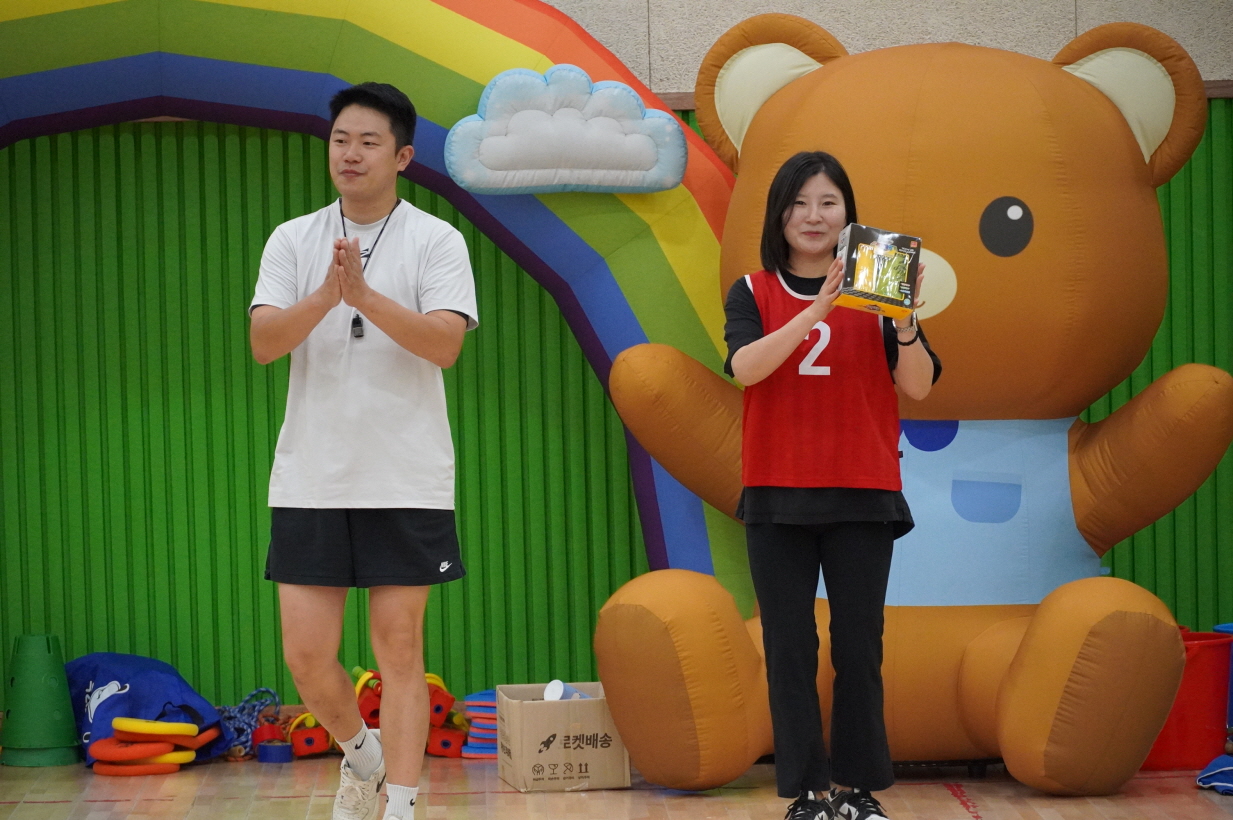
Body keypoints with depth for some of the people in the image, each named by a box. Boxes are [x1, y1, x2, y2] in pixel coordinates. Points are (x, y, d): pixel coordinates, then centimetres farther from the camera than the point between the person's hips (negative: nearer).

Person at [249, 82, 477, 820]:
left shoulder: (437, 241, 0)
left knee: (400, 649, 1)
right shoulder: (293, 240, 7)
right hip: (309, 481, 3)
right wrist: (326, 296, -22)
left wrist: (364, 294, -25)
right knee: (307, 654, 3)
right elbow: (264, 342, -6)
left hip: (408, 483, -2)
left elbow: (445, 344, -14)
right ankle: (361, 753, 30)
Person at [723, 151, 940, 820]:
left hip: (862, 494, 0)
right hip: (778, 496, 0)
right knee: (790, 648, 1)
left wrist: (905, 323, -23)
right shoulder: (754, 293, 5)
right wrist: (817, 310, -26)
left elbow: (918, 387, -4)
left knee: (859, 647, 3)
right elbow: (745, 366, -15)